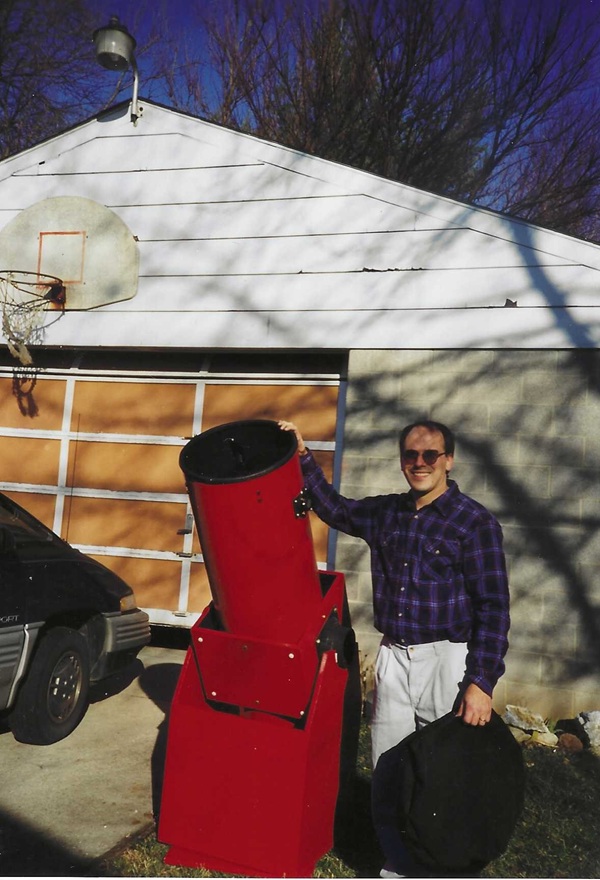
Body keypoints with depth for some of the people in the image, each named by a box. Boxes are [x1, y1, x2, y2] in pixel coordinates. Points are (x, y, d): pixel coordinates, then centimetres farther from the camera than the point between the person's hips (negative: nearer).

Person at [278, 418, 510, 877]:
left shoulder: (475, 522, -10)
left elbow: (493, 609, -11)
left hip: (446, 661, -5)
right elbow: (334, 508, 23)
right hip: (393, 658, 5)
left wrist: (481, 683, -16)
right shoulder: (385, 513, 7)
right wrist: (303, 456, 13)